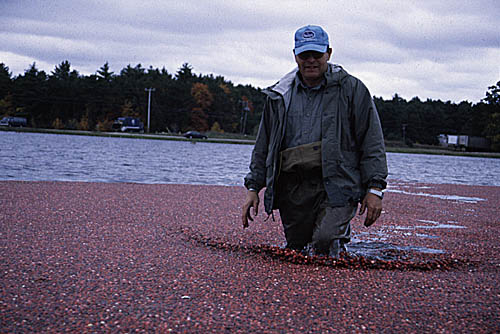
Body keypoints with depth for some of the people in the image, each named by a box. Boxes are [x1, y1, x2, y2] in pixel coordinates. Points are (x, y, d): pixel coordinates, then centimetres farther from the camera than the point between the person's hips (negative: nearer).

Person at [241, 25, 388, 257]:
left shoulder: (351, 89, 4)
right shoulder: (279, 96, 15)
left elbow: (372, 142, 2)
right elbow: (263, 146, 20)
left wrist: (374, 188, -6)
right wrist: (253, 187, 13)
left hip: (338, 184, -4)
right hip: (292, 186, 4)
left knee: (325, 241, -24)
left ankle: (340, 233, 12)